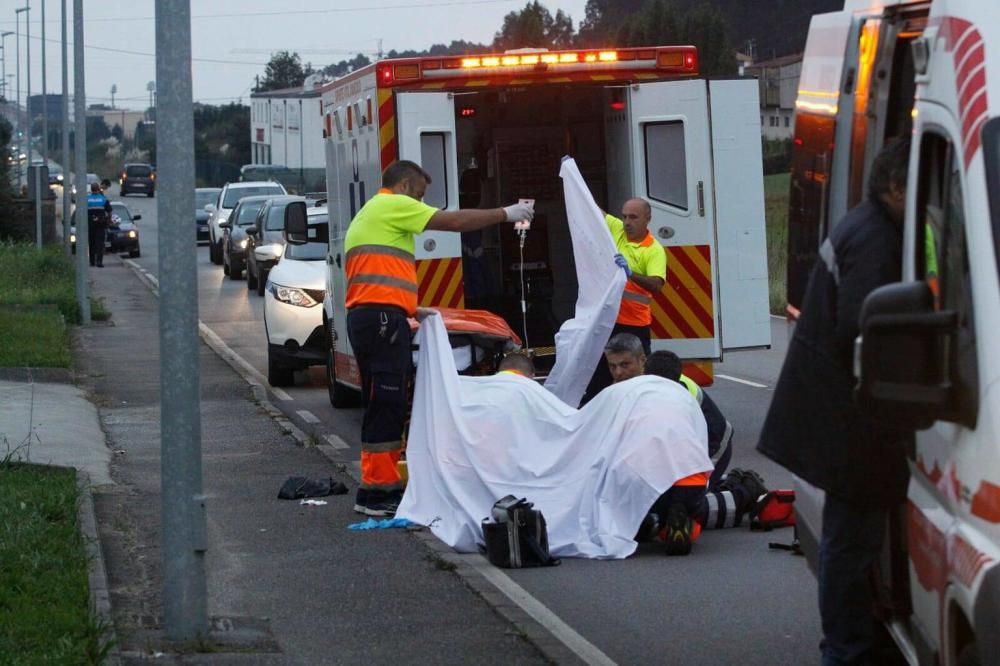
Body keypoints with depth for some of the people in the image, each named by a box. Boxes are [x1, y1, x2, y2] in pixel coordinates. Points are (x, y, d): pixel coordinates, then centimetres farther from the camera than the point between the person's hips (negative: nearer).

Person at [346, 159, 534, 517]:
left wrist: (413, 310, 25)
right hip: (382, 315, -10)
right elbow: (454, 221, -7)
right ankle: (377, 490, -13)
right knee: (387, 403, -11)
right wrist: (505, 214, 1)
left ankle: (382, 484, 14)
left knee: (386, 404, 12)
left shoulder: (367, 215, 29)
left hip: (365, 314, 10)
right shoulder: (393, 205, -2)